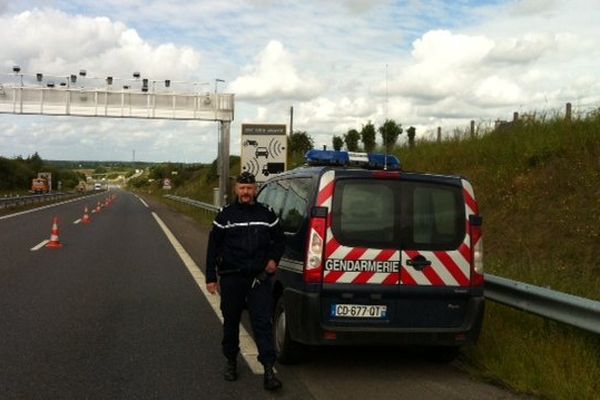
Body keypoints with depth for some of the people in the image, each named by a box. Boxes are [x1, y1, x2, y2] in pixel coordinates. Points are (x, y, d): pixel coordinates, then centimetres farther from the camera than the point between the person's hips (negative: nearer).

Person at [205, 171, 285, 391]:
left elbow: (279, 239, 18)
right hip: (231, 278, 0)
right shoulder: (225, 215, 1)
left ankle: (269, 369, -5)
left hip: (260, 278, 0)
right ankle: (231, 361, 31)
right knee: (231, 321, 13)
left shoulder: (267, 214, 6)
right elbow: (213, 247, 3)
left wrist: (274, 259, 1)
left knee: (263, 322, -6)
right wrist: (211, 277, 0)